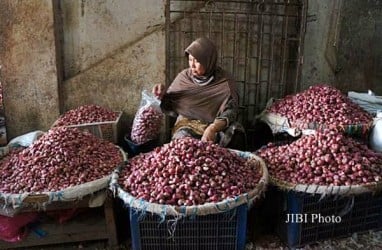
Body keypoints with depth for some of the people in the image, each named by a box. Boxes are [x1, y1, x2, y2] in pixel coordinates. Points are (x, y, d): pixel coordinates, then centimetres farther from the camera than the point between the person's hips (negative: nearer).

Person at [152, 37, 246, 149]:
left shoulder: (225, 82, -8)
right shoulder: (184, 77, 1)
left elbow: (229, 112, -14)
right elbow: (171, 107, 10)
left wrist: (213, 129, -32)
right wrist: (162, 95, -12)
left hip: (216, 126, 0)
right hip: (187, 125, 1)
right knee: (181, 139, -31)